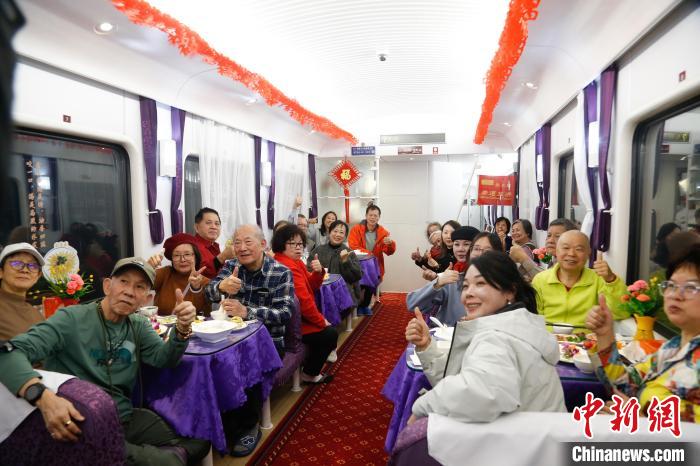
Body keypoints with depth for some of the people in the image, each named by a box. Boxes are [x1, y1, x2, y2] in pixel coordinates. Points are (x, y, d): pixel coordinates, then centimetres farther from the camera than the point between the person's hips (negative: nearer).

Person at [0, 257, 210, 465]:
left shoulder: (138, 326, 8)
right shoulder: (72, 319, -12)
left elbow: (163, 359, -3)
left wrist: (182, 328, -24)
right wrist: (42, 395, -42)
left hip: (126, 418, 6)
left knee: (198, 441, -6)